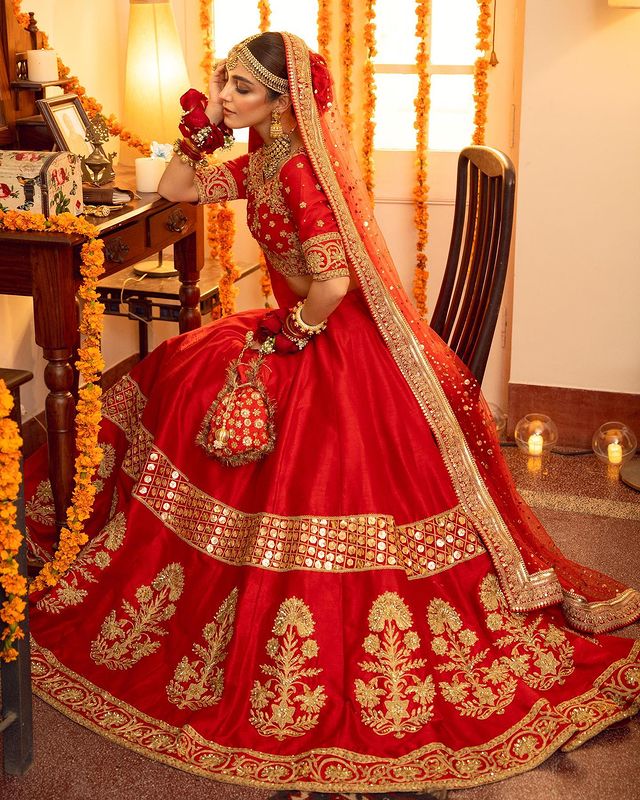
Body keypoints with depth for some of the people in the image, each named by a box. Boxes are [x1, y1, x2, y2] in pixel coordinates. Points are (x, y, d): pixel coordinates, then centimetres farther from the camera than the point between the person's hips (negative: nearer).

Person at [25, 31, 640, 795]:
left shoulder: (298, 168, -24)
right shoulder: (259, 162, 5)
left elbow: (334, 281, -31)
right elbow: (174, 189, 14)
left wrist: (284, 335, -15)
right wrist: (202, 123, 0)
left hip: (338, 353, -10)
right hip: (303, 333, 10)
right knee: (175, 377, 18)